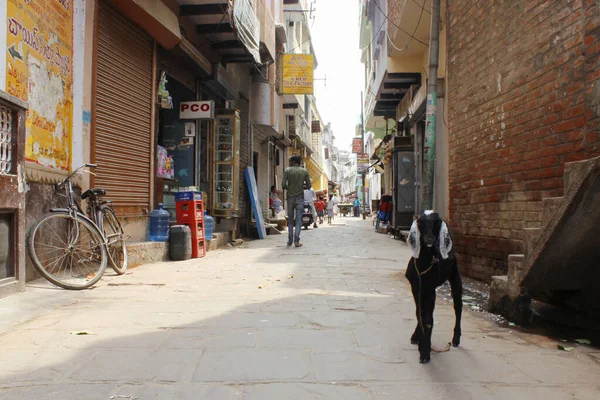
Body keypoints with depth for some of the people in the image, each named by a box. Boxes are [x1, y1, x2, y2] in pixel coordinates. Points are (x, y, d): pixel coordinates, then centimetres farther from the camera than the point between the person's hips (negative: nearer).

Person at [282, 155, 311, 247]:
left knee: (290, 219, 11)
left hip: (290, 197, 0)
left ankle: (290, 240, 12)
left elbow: (283, 185, -8)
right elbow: (308, 186, 1)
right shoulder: (304, 171, 1)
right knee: (299, 219, 1)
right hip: (300, 197, 0)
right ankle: (296, 240, -8)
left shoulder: (287, 170, -3)